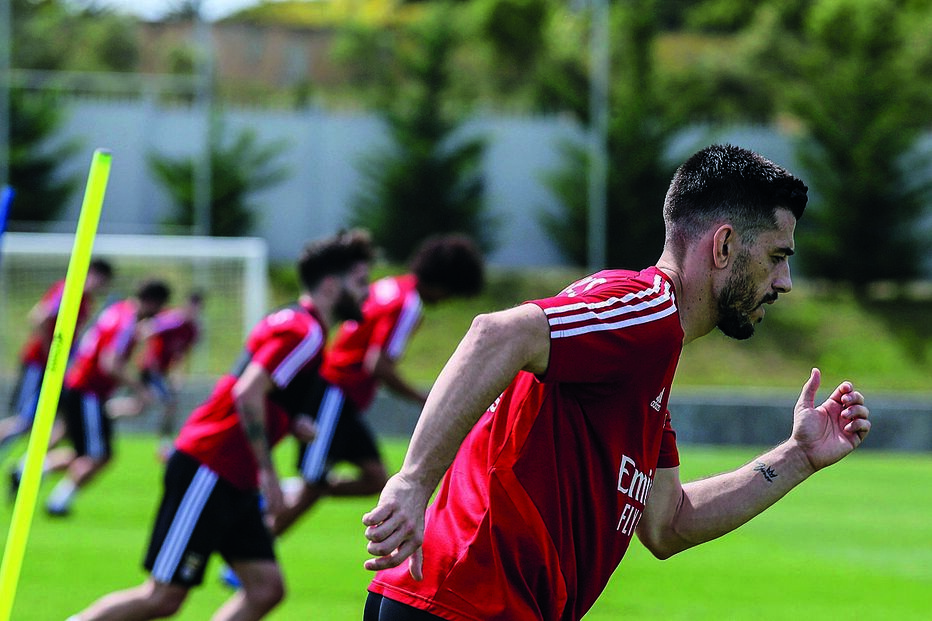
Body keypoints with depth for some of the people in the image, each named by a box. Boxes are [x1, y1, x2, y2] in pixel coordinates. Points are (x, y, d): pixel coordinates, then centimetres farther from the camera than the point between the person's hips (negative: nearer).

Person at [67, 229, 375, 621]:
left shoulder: (291, 322, 16)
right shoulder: (304, 332, -14)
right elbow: (247, 394, -24)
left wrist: (291, 423, 6)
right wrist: (267, 471, -20)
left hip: (233, 483, 10)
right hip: (208, 469, -10)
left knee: (266, 589, 1)